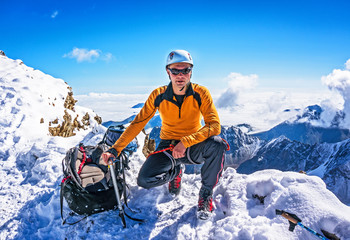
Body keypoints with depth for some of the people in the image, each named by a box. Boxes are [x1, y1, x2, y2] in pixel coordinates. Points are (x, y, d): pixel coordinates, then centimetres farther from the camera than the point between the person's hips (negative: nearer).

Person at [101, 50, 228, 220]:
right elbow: (137, 124, -7)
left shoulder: (201, 93, -14)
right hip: (168, 147, 1)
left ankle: (206, 194, -9)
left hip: (193, 147, -1)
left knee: (217, 144, -33)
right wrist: (115, 150, -16)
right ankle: (175, 171, 14)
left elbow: (214, 125, -22)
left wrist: (185, 142, -33)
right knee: (145, 180, -22)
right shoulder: (158, 96, -11)